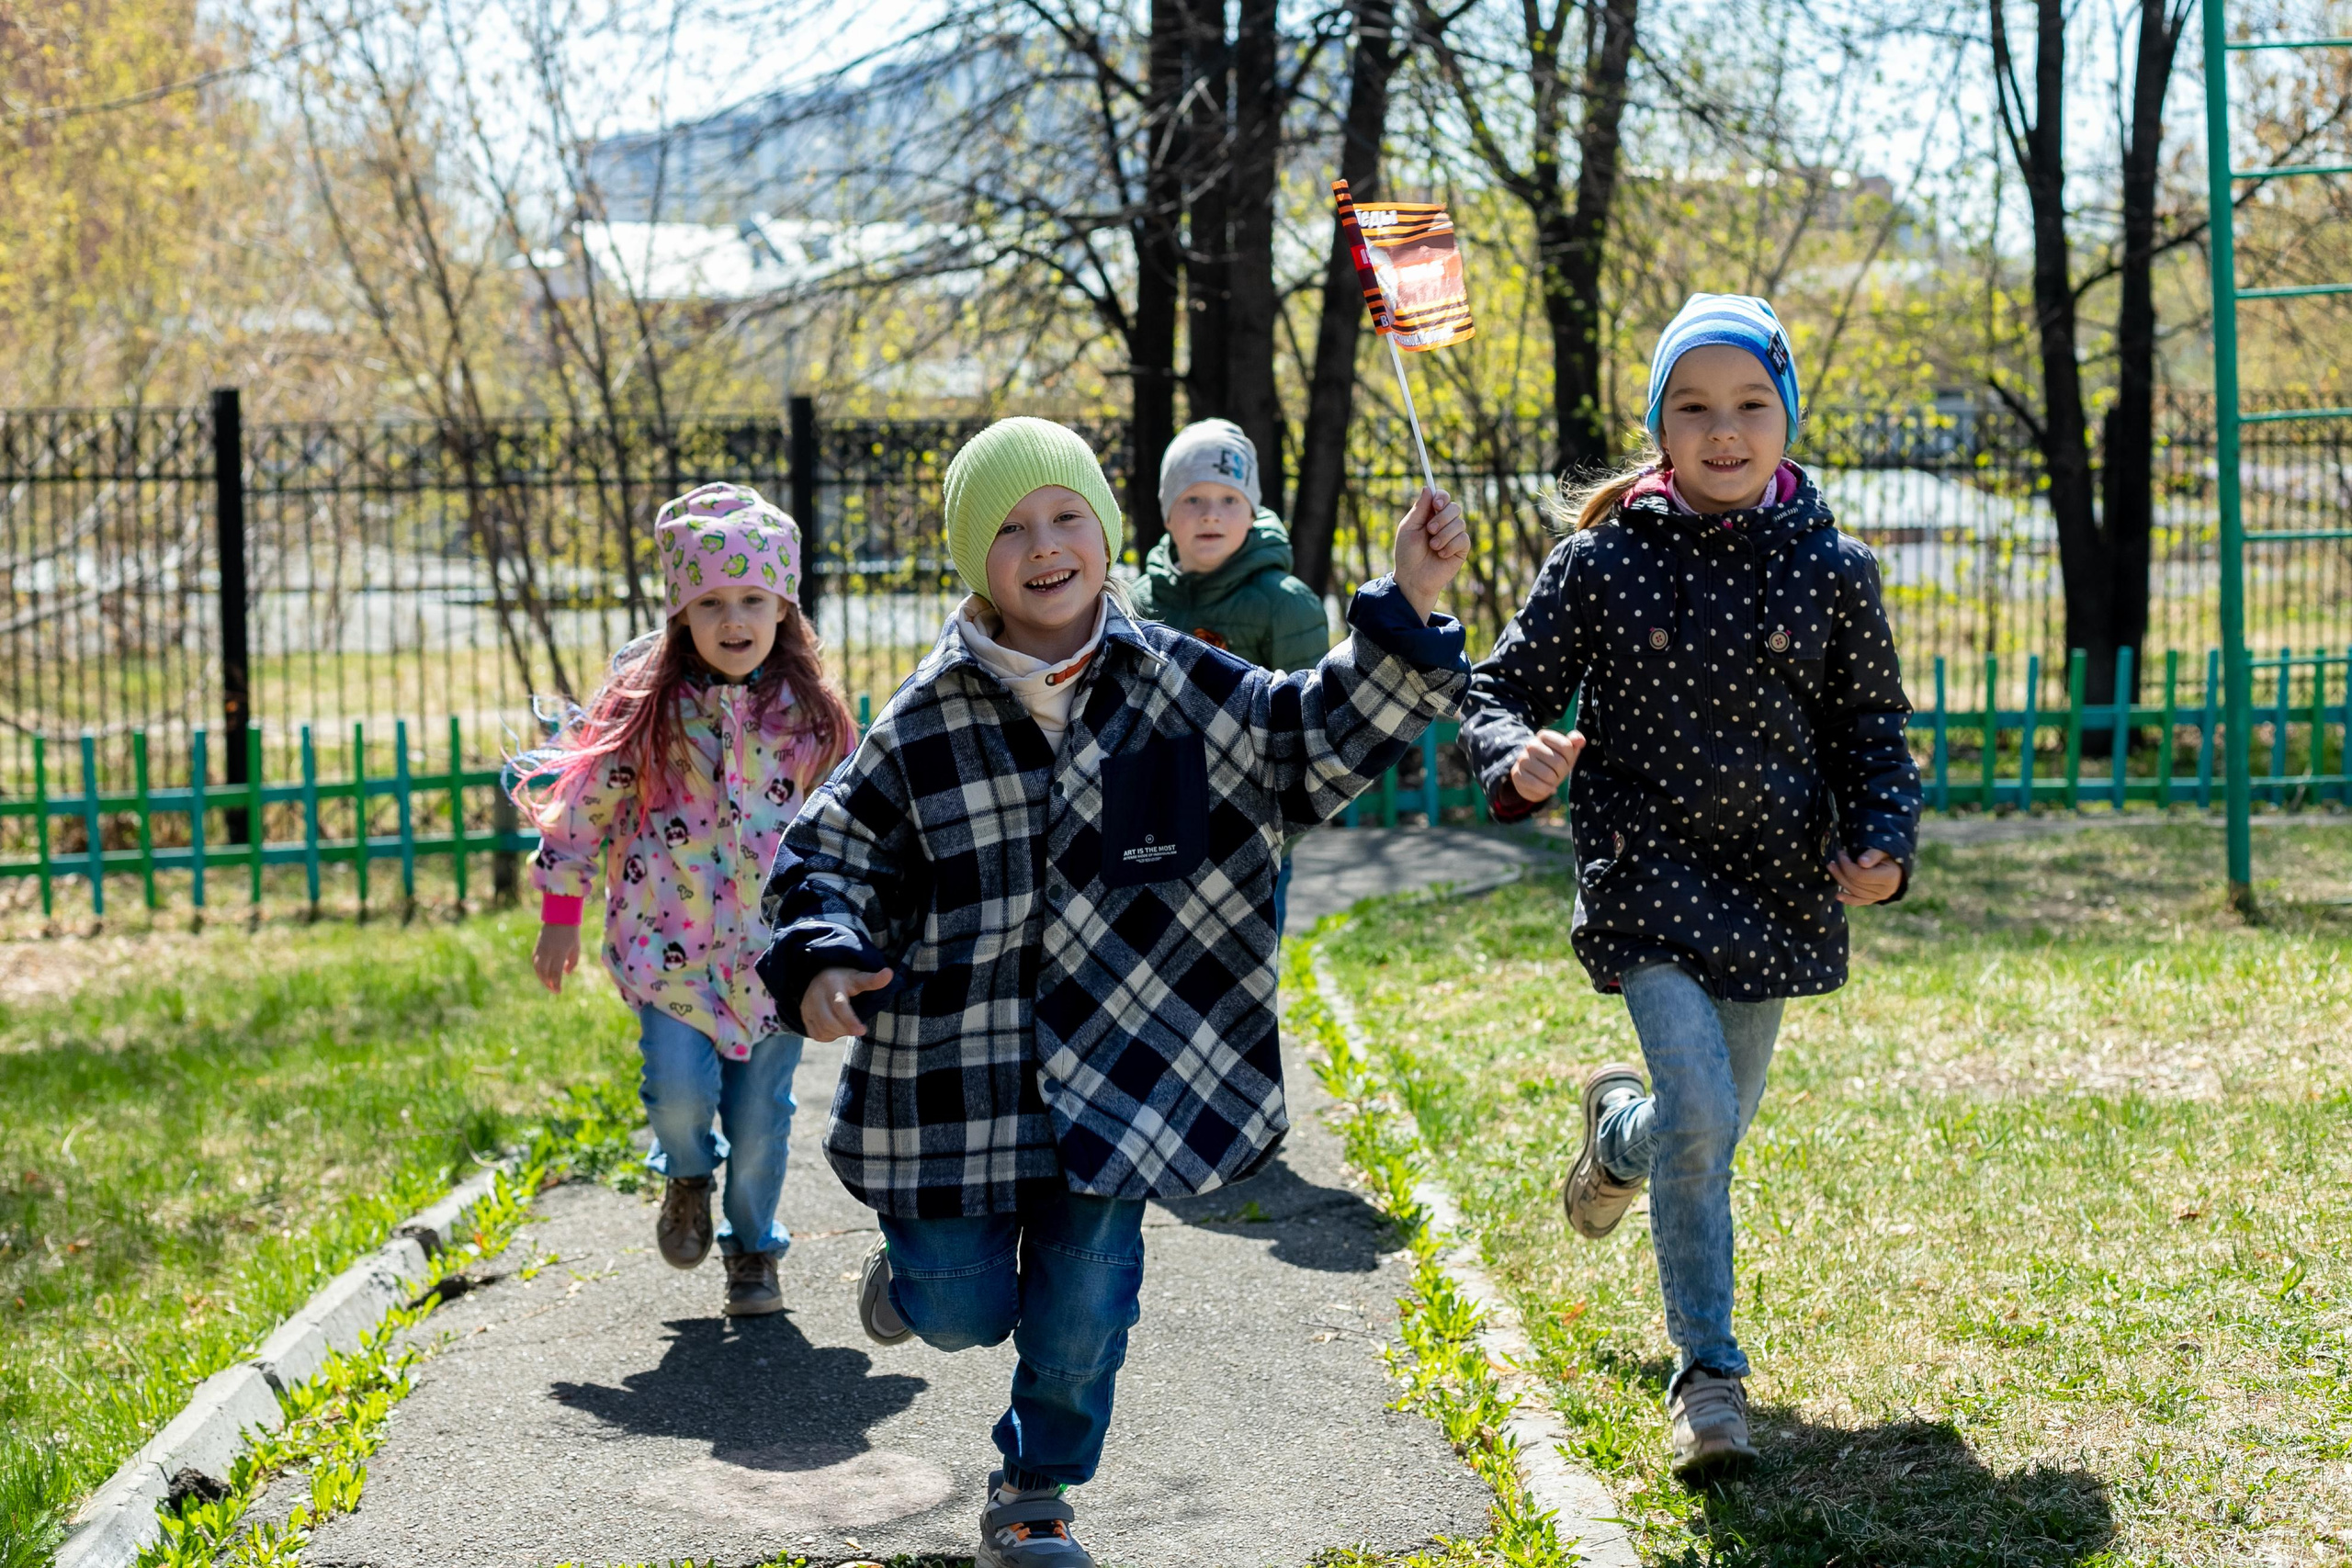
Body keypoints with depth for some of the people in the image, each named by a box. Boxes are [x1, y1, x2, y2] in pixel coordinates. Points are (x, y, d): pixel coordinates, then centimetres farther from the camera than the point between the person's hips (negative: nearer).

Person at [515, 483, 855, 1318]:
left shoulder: (808, 715, 1)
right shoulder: (643, 705, -5)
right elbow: (585, 807, 2)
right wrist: (559, 915, 3)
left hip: (774, 945, 2)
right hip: (670, 942, -1)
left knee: (760, 1111, 5)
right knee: (680, 1084, -15)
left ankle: (753, 1248, 28)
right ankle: (687, 1177, 21)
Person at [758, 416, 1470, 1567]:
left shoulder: (1178, 685, 0)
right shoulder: (927, 720, -4)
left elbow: (1320, 742, 0)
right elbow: (827, 855, 3)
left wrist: (1408, 608, -12)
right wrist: (823, 963, -16)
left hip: (1120, 1061, 1)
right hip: (957, 1065, -1)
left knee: (1084, 1306, 4)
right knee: (962, 1313, 6)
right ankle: (919, 1259, 43)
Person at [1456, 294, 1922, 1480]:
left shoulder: (1830, 571, 1)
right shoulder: (1602, 561, -3)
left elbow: (1872, 732, 8)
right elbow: (1497, 692, 1)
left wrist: (1883, 844, -11)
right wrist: (1518, 758, -22)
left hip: (1781, 890, 3)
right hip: (1648, 879, -3)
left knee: (1718, 1123, 13)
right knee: (1698, 1115, -18)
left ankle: (1618, 1131, 50)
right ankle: (1708, 1375, 1)